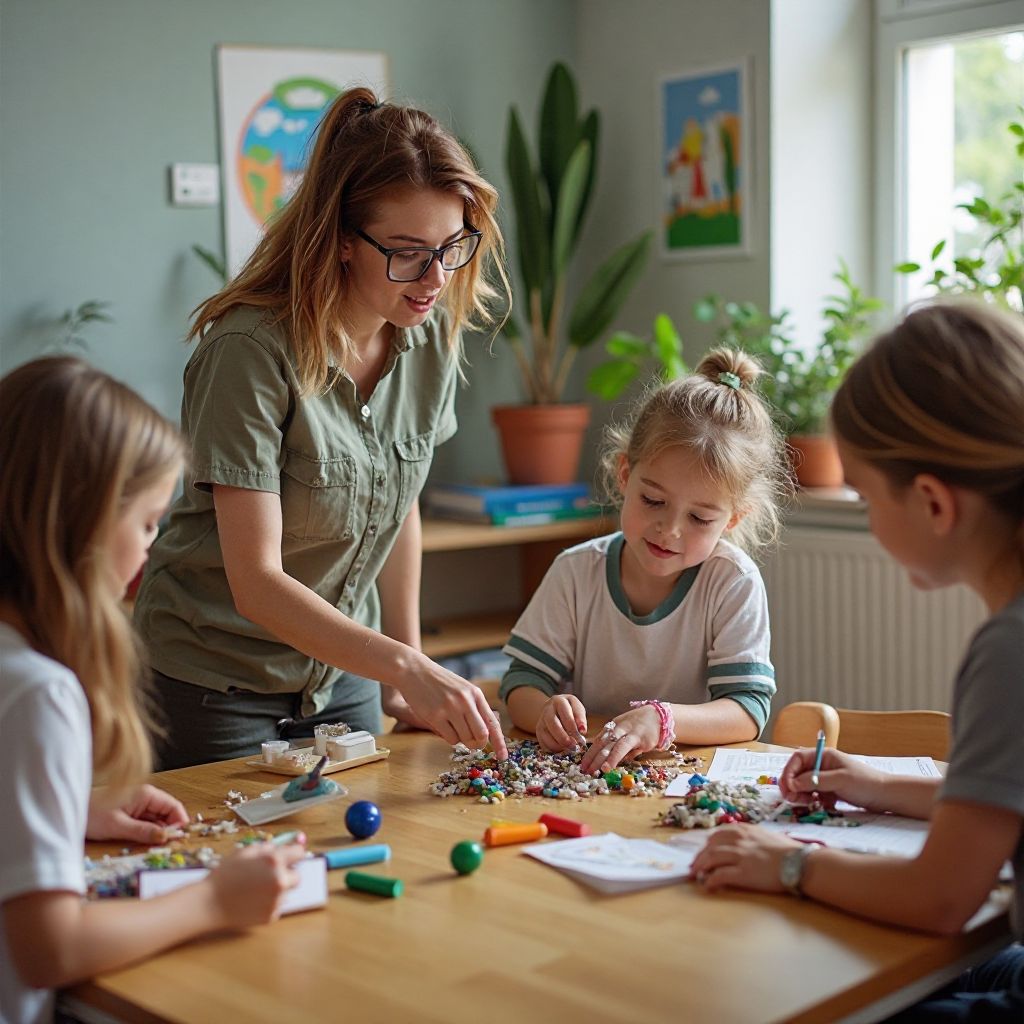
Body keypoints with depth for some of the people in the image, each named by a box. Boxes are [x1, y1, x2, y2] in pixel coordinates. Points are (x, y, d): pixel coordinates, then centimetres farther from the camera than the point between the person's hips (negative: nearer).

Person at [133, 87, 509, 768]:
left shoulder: (432, 335, -6)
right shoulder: (253, 349, -25)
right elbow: (256, 583, -27)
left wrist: (406, 677, 4)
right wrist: (408, 667, -36)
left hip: (343, 675, 6)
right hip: (216, 682, -5)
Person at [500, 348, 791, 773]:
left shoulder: (733, 582, -9)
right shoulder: (577, 571, -2)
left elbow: (749, 711, -15)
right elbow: (521, 681, -1)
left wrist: (660, 720, -34)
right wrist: (545, 711, -25)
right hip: (579, 771, 2)